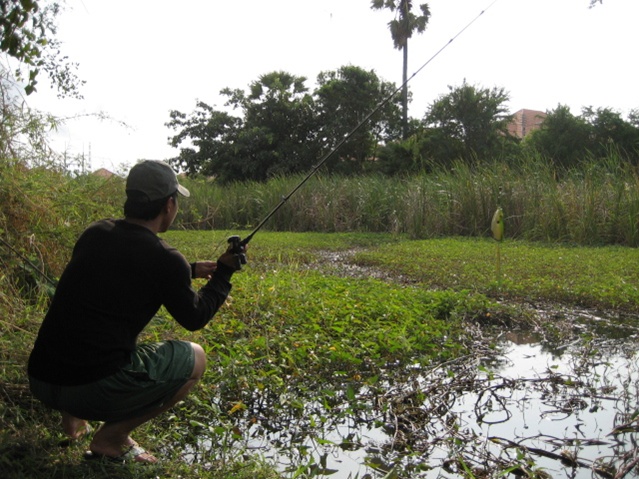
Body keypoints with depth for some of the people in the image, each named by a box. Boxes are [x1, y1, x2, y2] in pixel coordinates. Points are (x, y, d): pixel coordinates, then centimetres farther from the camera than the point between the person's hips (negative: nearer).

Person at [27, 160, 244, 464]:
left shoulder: (95, 233, 7)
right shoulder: (165, 259, -12)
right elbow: (195, 318, 4)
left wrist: (190, 271, 28)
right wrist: (224, 272, 16)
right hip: (94, 387, -7)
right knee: (194, 359, 11)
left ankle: (73, 417, 23)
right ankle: (111, 438, 4)